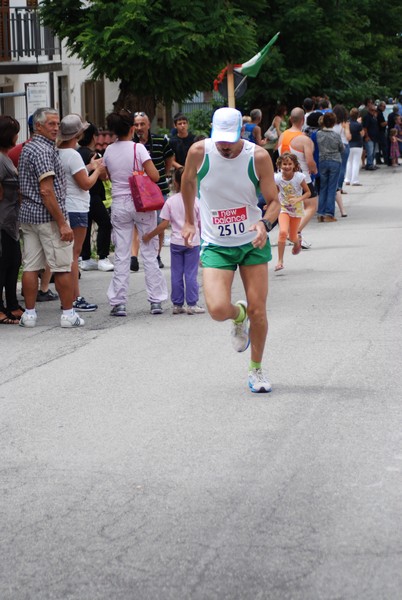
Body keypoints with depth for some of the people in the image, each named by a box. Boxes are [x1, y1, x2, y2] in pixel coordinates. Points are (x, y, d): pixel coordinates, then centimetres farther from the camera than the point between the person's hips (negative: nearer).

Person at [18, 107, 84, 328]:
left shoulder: (27, 148, 15)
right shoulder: (43, 150, -15)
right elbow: (46, 190, -21)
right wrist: (62, 223, -20)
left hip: (27, 213, 9)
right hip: (48, 216, -9)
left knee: (31, 266, 7)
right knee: (62, 267, -1)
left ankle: (29, 314, 8)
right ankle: (68, 314, 2)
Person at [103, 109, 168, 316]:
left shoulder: (109, 151, 2)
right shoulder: (138, 148, -10)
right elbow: (154, 176, -15)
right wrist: (142, 174, 5)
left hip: (119, 204, 3)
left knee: (121, 256, 4)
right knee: (149, 254, 5)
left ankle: (118, 303, 1)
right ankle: (156, 301, 6)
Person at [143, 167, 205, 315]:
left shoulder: (170, 201, -5)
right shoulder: (196, 201, -5)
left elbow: (164, 224, -7)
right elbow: (201, 224, -2)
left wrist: (149, 236, 4)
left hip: (176, 242, 1)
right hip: (193, 242, -1)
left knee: (176, 274, 8)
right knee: (191, 274, 2)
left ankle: (177, 304, 11)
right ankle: (192, 304, 2)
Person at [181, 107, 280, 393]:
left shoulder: (259, 156, -14)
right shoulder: (199, 152, -13)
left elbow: (274, 201, -8)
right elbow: (188, 182, 9)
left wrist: (265, 223, -29)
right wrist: (189, 221, 18)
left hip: (253, 242, 0)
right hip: (215, 245, 0)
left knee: (258, 311, -1)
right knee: (218, 310, -18)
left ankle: (256, 369, 24)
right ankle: (239, 315, 20)